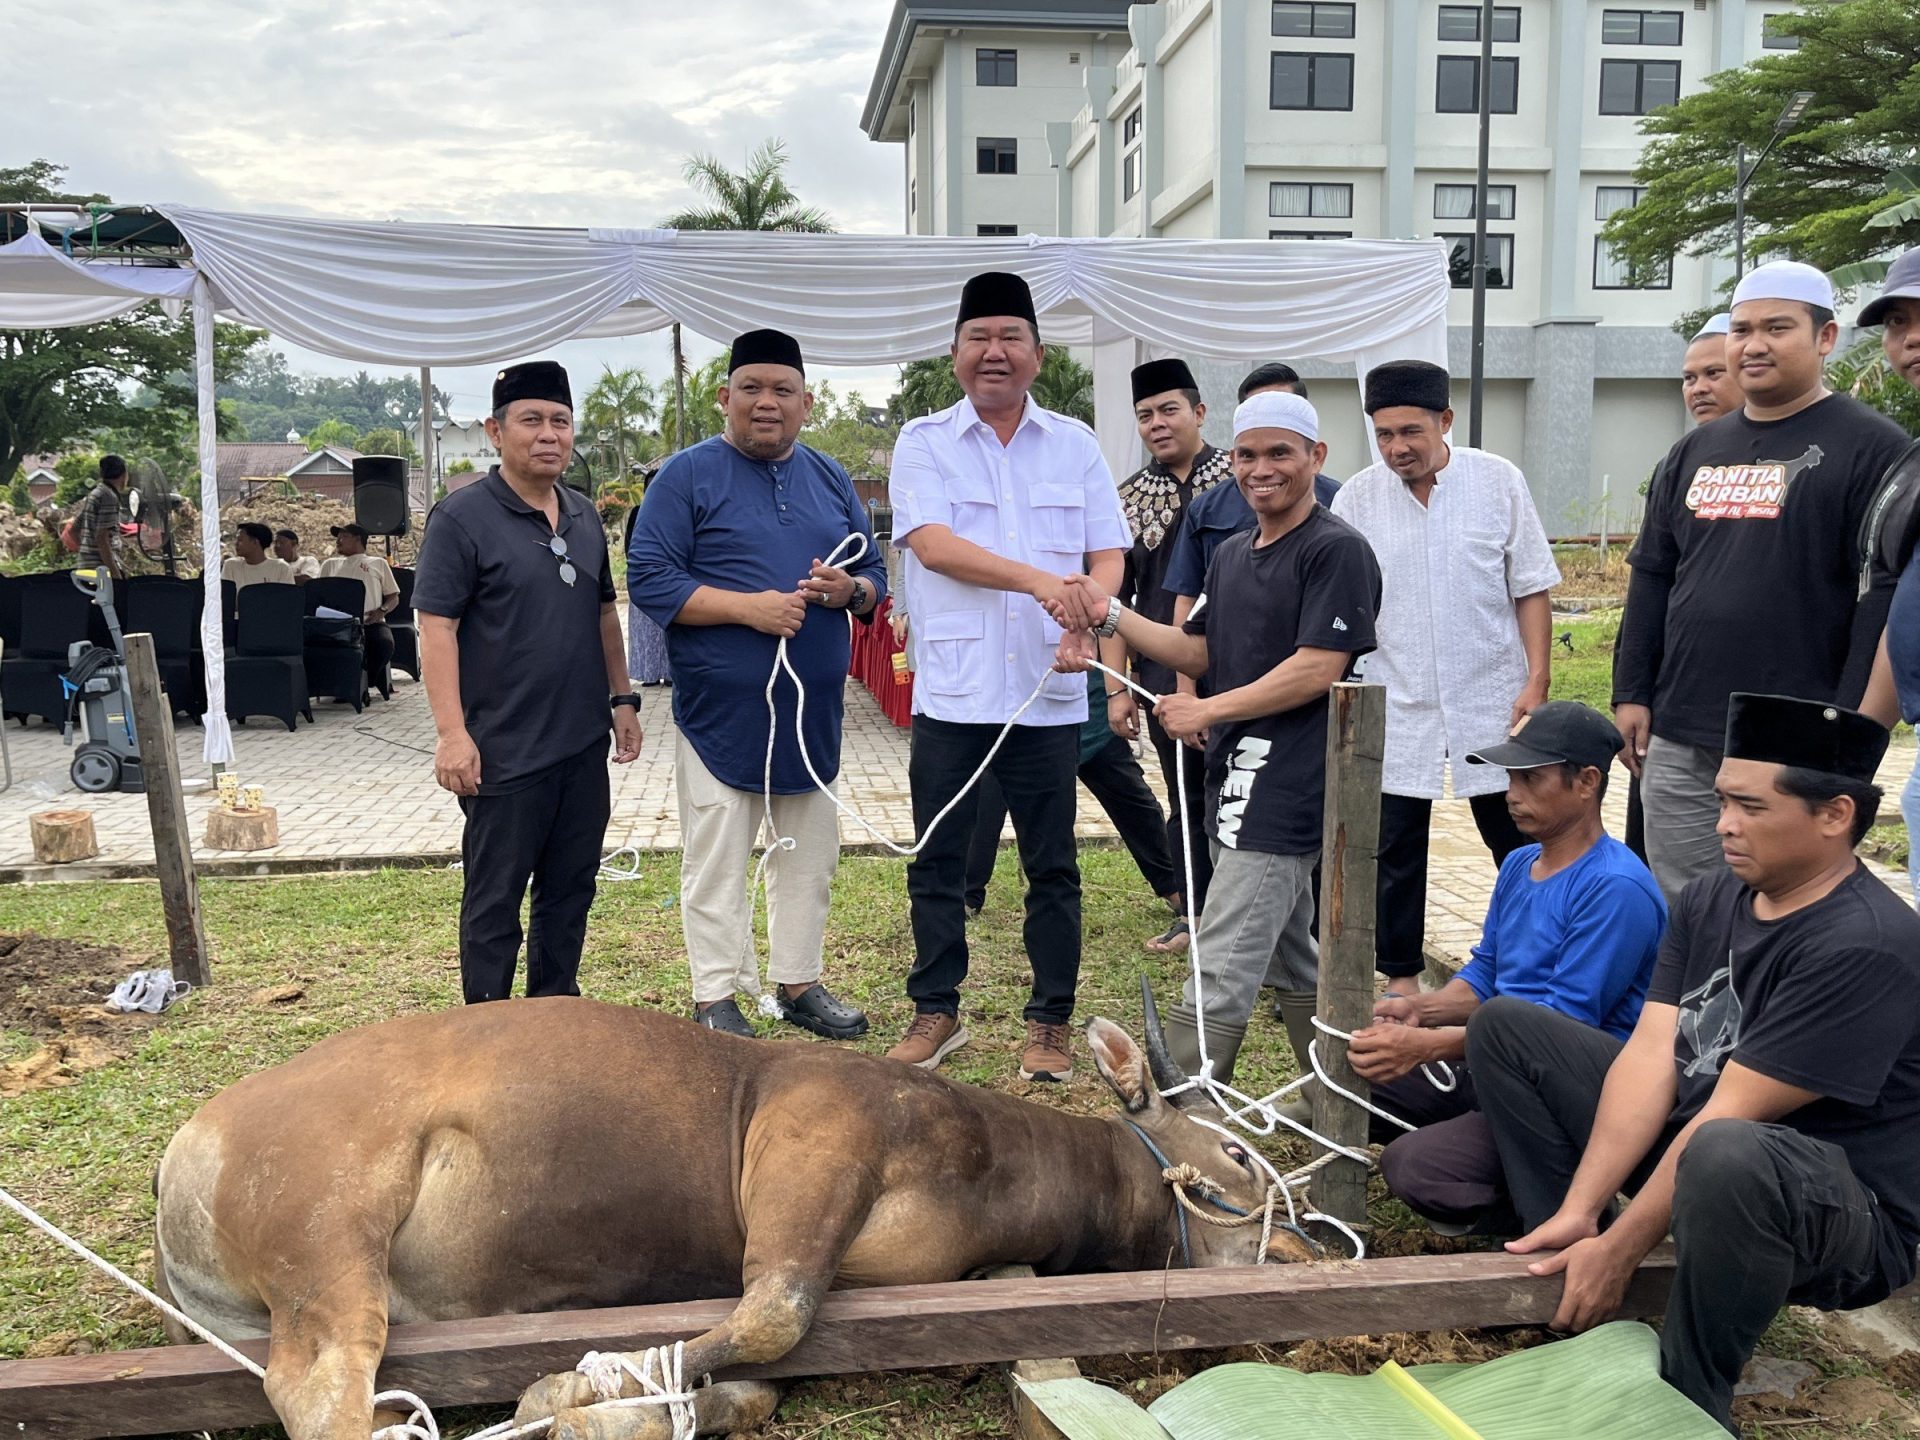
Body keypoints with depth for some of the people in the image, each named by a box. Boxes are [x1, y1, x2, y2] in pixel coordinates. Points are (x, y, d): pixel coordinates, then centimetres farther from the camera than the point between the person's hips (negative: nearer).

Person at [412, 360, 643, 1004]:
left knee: (570, 890, 15)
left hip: (584, 744, 7)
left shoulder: (584, 515, 11)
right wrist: (452, 732, -19)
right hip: (504, 752, -6)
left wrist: (621, 697, 15)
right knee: (494, 902, 5)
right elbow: (436, 628, -13)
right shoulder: (462, 516, -9)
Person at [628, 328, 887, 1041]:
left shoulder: (830, 479, 12)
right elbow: (649, 580, -11)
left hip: (813, 709, 5)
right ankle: (715, 999, 14)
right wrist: (748, 607, -20)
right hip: (722, 709, -5)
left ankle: (798, 983, 29)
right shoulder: (688, 475, -4)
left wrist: (849, 589, -9)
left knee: (810, 852, 14)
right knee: (716, 861, 1)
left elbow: (875, 574, 15)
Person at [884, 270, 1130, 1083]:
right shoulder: (922, 443, 3)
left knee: (1052, 866, 7)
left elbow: (1108, 554, 4)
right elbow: (933, 545, -13)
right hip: (951, 692, -1)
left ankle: (1051, 1022, 19)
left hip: (1048, 696, 1)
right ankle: (936, 1011, 23)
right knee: (936, 860, 8)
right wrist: (1039, 580, -24)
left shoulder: (1075, 446, 9)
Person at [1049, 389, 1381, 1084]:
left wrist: (1208, 711, -14)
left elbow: (1317, 669, -18)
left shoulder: (1337, 550, -10)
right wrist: (1108, 612, 7)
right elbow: (1199, 650, 19)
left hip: (1284, 786, -9)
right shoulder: (1232, 554, 16)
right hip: (1239, 780, 9)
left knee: (1221, 974, -9)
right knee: (1293, 966, 19)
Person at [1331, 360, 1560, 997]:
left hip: (1491, 699, 0)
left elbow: (1531, 589, 1)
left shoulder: (1499, 481, -3)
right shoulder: (1356, 499, -2)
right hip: (1396, 705, 1)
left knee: (1520, 841, 10)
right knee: (1395, 847, 8)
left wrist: (1536, 682, -6)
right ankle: (1400, 972, 22)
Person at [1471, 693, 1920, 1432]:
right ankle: (1575, 1282, 1)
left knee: (1724, 1156, -44)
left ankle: (1686, 1402, -16)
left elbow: (1730, 1117, -27)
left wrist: (1618, 1252, -23)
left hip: (1848, 1216, -8)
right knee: (1505, 1025, 4)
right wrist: (1577, 1212, -15)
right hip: (1686, 1143, 8)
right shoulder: (1708, 899, -1)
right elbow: (1649, 1056, -7)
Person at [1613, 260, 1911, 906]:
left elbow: (1884, 596, -10)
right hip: (1677, 742, 6)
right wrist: (1631, 693, 10)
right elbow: (1651, 579, 17)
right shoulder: (1696, 451, 15)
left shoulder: (1872, 448, -4)